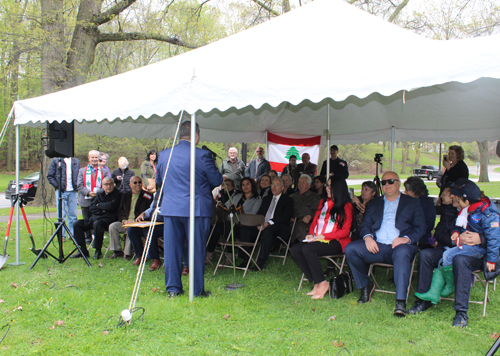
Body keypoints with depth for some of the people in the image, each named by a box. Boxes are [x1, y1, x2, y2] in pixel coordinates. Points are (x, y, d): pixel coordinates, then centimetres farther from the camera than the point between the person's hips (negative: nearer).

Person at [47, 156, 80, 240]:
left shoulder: (76, 161, 12)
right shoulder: (56, 161, 4)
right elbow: (50, 176, 3)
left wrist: (77, 186, 2)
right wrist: (57, 186, -7)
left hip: (73, 192, 2)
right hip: (61, 191, -2)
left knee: (73, 214, 6)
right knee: (61, 215, 0)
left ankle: (73, 235, 13)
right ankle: (62, 235, 7)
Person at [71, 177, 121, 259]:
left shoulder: (117, 194, -2)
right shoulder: (99, 194, 17)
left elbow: (111, 206, -18)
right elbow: (91, 207, 11)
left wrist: (99, 205, -1)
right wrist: (102, 210, -7)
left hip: (108, 219, -7)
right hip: (95, 217, 7)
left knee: (97, 224, -38)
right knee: (77, 224, -6)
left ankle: (98, 251, -26)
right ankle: (83, 250, -3)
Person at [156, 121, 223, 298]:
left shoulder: (164, 154, 4)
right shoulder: (202, 155, -11)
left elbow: (159, 180, 16)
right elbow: (217, 180, -4)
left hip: (170, 207, 4)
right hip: (196, 208, -4)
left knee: (171, 248, 10)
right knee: (197, 249, 6)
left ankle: (173, 288, 17)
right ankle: (198, 289, 13)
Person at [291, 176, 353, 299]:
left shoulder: (346, 206, -1)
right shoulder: (323, 202, 20)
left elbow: (345, 231, -8)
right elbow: (315, 221, 21)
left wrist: (324, 236, -16)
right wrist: (310, 234, 0)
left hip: (336, 242, -7)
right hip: (317, 240, 7)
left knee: (308, 249, -32)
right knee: (294, 250, -18)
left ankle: (322, 283, -17)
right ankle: (317, 283, -14)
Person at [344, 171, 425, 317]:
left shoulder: (412, 203, 17)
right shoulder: (373, 204, 25)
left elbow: (420, 228, 7)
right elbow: (365, 225, 16)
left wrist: (406, 239, -14)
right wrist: (368, 237, -9)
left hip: (399, 246, -3)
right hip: (376, 245, 3)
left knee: (402, 253, -39)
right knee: (350, 249, -22)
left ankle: (401, 302, -40)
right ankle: (365, 286, -1)